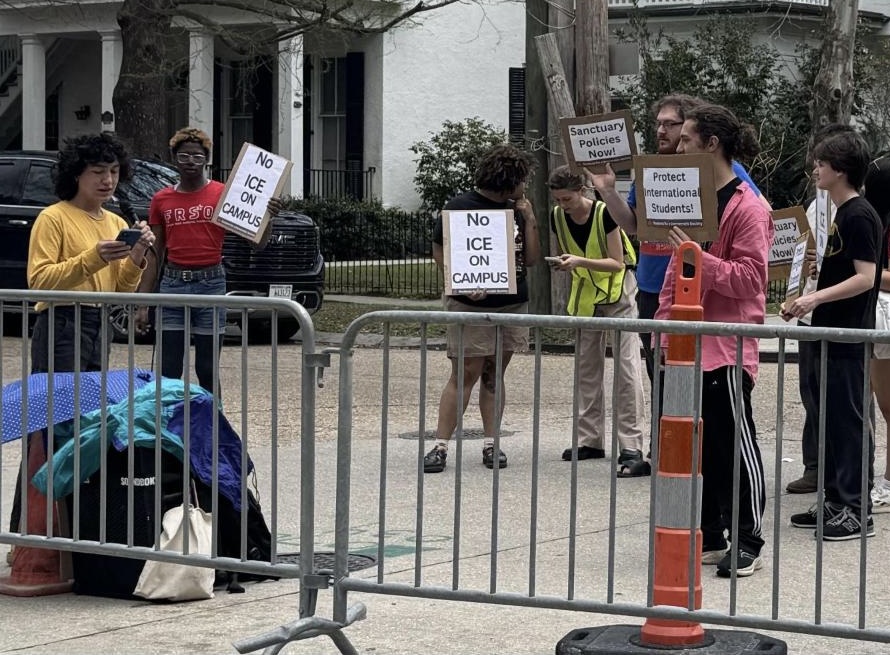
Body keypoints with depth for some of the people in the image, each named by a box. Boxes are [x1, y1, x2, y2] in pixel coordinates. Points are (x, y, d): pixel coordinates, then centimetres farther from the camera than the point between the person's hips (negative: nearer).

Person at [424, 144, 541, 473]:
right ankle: (440, 445, -6)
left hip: (513, 304, 5)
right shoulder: (460, 207, -3)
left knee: (494, 374, 8)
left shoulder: (516, 210, 12)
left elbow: (531, 258, 11)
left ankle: (491, 443, 10)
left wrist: (528, 219, 3)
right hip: (471, 307, -5)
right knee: (465, 374, -8)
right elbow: (439, 251, -3)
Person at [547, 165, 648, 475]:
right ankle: (590, 440, 19)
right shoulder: (558, 217, -5)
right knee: (587, 367, 10)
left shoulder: (604, 213, -22)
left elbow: (618, 263, -21)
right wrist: (562, 264, -11)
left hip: (617, 293, -6)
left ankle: (632, 448, -16)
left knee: (626, 366, -12)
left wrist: (580, 262, -32)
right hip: (585, 294, 6)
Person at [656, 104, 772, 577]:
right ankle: (708, 538, 19)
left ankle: (747, 543, 4)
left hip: (726, 345, -8)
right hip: (687, 342, 8)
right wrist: (665, 320, 13)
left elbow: (750, 278, -17)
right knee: (697, 445, 11)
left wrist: (699, 258, -24)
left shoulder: (747, 208, -11)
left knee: (735, 444, -3)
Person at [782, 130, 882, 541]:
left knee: (849, 421, -7)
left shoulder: (859, 217, -13)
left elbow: (865, 277, -20)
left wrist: (817, 297, -27)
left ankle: (857, 511, -4)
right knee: (830, 421, 12)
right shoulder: (841, 215, 16)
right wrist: (803, 303, 16)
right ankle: (835, 502, 18)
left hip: (849, 338, -10)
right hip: (829, 334, 10)